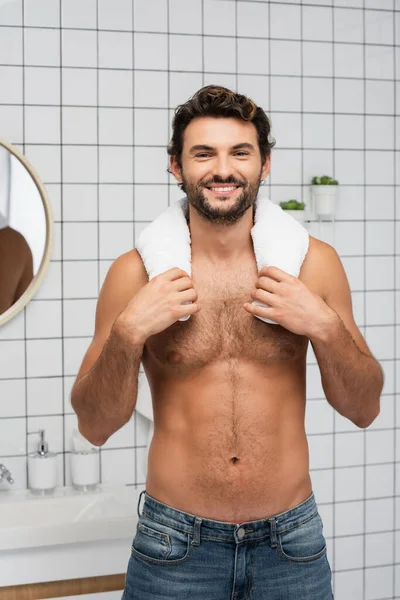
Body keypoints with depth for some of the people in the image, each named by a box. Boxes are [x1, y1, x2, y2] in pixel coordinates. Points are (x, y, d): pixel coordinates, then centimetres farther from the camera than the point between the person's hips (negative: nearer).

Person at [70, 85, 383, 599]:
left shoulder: (314, 262, -3)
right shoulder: (135, 272, -5)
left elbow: (364, 410, 2)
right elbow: (94, 426, -2)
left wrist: (325, 326, -14)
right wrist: (128, 332, -17)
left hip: (290, 546, 1)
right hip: (175, 548, -1)